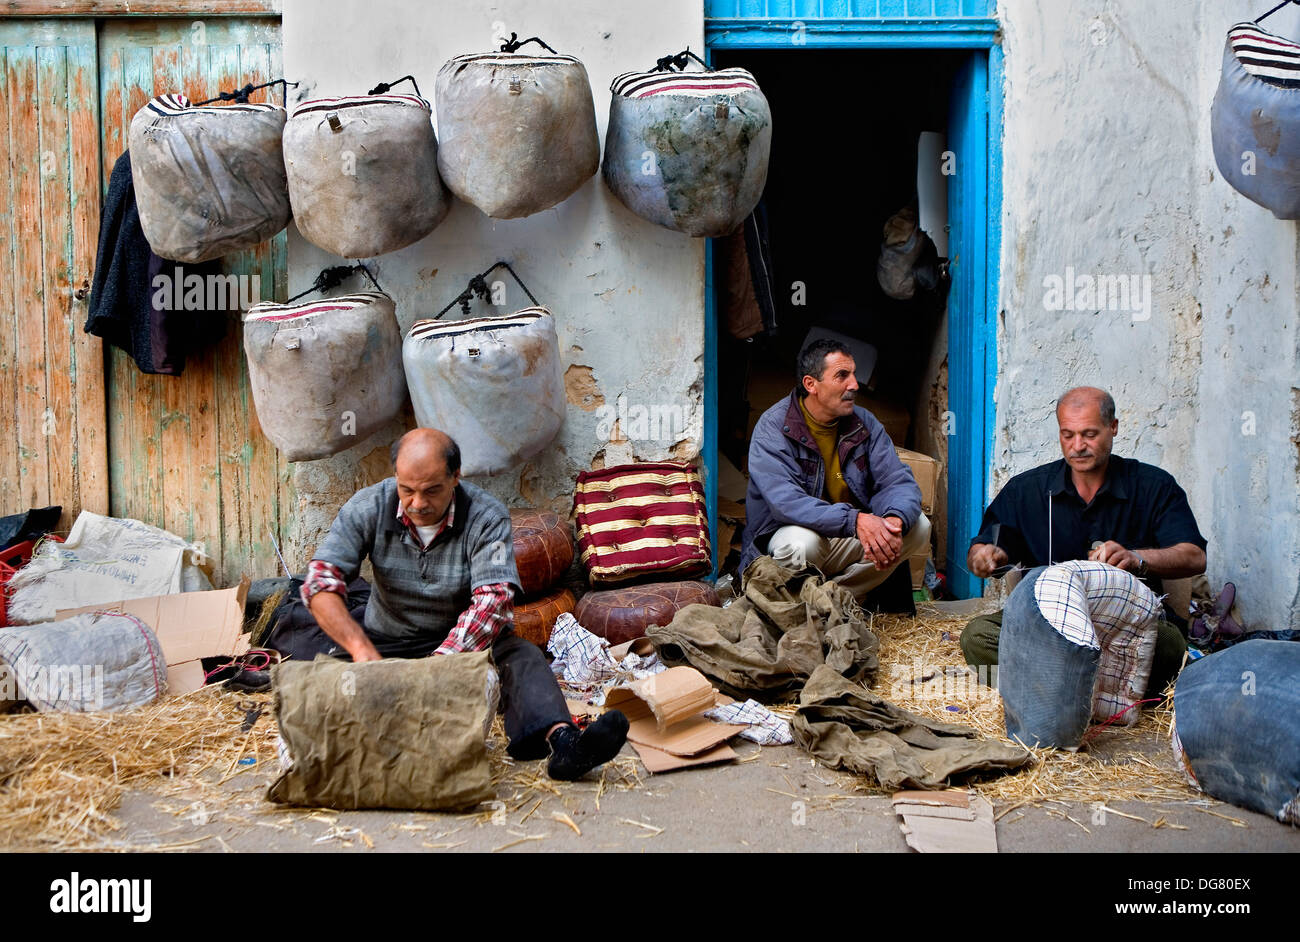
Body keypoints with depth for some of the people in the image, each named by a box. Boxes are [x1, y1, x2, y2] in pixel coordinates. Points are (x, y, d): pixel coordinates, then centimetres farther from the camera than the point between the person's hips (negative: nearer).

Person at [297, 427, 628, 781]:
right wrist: (362, 649, -36)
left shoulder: (487, 517, -16)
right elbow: (321, 583, -18)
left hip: (462, 645, -2)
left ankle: (561, 740, -55)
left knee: (521, 656, -32)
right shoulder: (368, 507, -10)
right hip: (386, 644, 3)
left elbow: (493, 601, -26)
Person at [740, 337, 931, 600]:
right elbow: (784, 500, -30)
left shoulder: (864, 423, 2)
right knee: (801, 542, -38)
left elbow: (898, 481, -6)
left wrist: (894, 520, -32)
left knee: (917, 526, -13)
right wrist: (855, 521, -43)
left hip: (850, 539, 6)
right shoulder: (773, 428, -15)